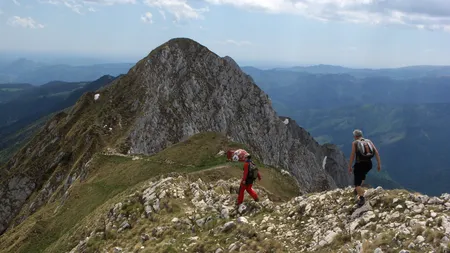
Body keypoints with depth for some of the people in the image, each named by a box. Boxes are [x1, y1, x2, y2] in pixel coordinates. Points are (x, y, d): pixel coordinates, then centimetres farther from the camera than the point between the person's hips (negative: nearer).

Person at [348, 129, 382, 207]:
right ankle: (358, 189, 46)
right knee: (362, 174, 35)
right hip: (369, 164, 5)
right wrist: (379, 164, 6)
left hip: (359, 164, -5)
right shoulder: (369, 141, 10)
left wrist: (349, 167, -2)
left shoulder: (355, 143, -1)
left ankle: (361, 197, -24)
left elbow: (352, 155, -8)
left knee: (357, 183, -2)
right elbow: (377, 153, 3)